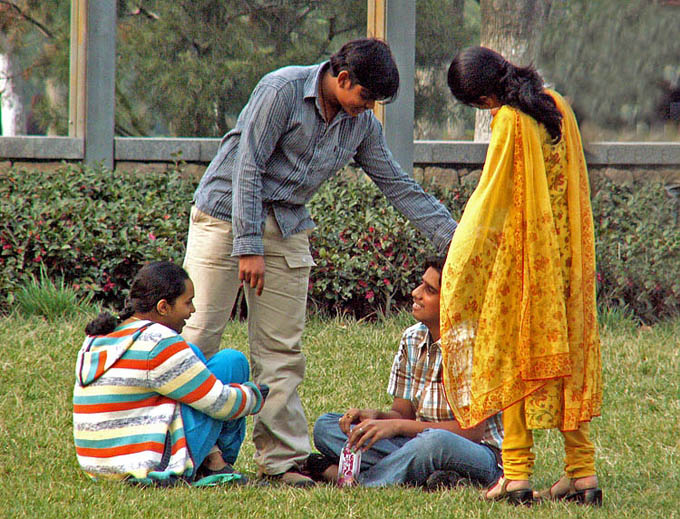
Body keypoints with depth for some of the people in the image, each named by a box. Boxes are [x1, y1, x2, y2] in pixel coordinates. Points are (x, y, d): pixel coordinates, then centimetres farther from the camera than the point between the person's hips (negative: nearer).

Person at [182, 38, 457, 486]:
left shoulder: (363, 125, 4)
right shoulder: (282, 91, -16)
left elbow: (400, 187, 9)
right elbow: (247, 167, -17)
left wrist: (455, 238, 3)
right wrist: (249, 247, -21)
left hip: (287, 231, 6)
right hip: (226, 215, -6)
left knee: (281, 349, 2)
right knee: (200, 333, -8)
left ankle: (282, 458, 3)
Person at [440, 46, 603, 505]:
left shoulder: (509, 123, -15)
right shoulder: (557, 107, 6)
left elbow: (488, 198, -12)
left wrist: (462, 259, -5)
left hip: (519, 257, -7)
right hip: (567, 259, 7)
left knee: (512, 361, 0)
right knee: (567, 359, 10)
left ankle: (516, 476, -3)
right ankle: (583, 472, 7)